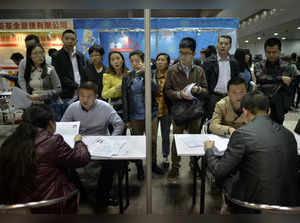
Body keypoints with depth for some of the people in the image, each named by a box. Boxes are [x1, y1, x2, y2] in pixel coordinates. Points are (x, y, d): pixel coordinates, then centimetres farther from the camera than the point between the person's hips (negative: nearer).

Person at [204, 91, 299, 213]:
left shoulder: (242, 133, -17)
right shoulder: (288, 133, 0)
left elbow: (219, 171, -13)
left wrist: (209, 150, 6)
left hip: (256, 203, -5)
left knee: (226, 178, 14)